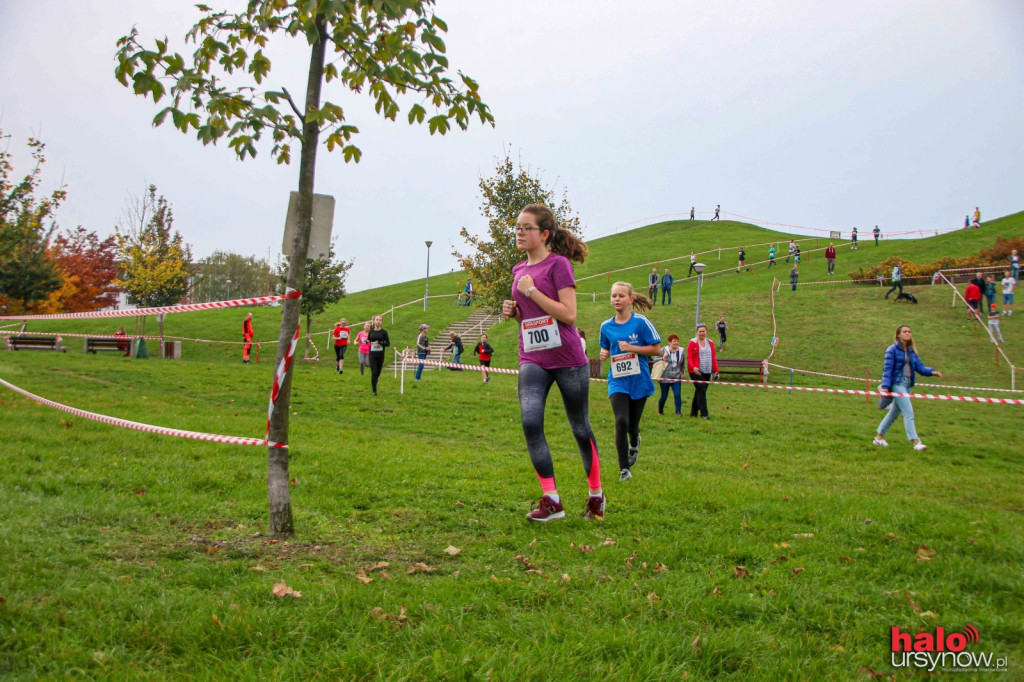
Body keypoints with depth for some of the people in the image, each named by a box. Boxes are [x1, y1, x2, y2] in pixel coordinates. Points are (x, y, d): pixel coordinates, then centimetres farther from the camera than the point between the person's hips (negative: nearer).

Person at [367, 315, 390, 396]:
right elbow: (368, 340, 19)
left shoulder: (384, 332, 0)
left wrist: (379, 343, -15)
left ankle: (374, 383, 35)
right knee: (374, 372, -9)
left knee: (378, 372, 9)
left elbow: (388, 343, -3)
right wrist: (367, 341, -2)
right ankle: (374, 390, -2)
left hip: (381, 355, 0)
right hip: (372, 355, 0)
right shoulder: (371, 331, 5)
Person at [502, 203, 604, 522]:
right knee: (530, 423, -14)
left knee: (580, 428, 8)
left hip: (567, 359, -5)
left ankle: (596, 495, 26)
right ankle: (551, 500, -7)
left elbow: (568, 314, -16)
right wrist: (514, 311, 4)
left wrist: (532, 291, -16)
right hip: (532, 360, 5)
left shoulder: (558, 264, -8)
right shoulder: (519, 270, 12)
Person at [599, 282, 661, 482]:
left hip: (639, 381, -1)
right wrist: (604, 354, -3)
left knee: (632, 424, 11)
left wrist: (631, 347, -17)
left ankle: (634, 443, 50)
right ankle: (624, 469, -6)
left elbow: (656, 349, -6)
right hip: (617, 382, 1)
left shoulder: (641, 322, -8)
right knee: (621, 421, -17)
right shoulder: (606, 326, 2)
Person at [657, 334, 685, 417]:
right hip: (665, 378, -2)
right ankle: (660, 411, 27)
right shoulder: (663, 350, -6)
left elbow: (683, 363, 21)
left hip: (676, 378, 2)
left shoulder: (681, 351, 6)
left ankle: (678, 412, -8)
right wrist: (662, 358, -19)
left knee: (678, 395, -12)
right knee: (664, 396, 6)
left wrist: (682, 371, 11)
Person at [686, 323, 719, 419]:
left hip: (707, 372, 5)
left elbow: (713, 358, 13)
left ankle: (693, 412, 21)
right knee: (701, 391, -12)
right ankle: (704, 414, -12)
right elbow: (689, 357, -8)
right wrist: (693, 367, -24)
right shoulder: (692, 343, -3)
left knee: (699, 392, 11)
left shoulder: (710, 343, 12)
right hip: (696, 372, -5)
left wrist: (716, 371, 7)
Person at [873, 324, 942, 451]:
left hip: (908, 385, 7)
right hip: (897, 384, -7)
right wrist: (885, 386, -18)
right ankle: (915, 441, -15)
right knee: (908, 412, -14)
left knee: (894, 412, 13)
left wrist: (932, 372, -11)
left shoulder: (911, 351, 13)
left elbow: (920, 367, 8)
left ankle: (879, 437, 25)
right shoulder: (892, 350, -6)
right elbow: (887, 368, -11)